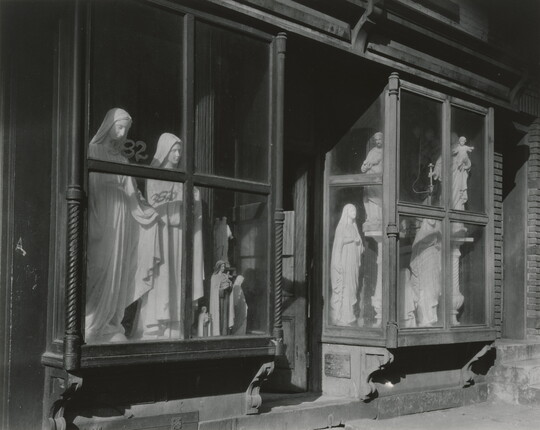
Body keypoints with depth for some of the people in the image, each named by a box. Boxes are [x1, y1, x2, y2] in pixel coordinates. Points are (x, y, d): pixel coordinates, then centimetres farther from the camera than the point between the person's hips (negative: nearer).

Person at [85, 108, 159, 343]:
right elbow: (88, 188, -9)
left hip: (121, 223, 6)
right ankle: (95, 326, -4)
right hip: (101, 221, -6)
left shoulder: (121, 160, 19)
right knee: (100, 270, -8)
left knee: (118, 272, 2)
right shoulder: (93, 151, 1)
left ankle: (111, 325, 6)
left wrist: (154, 210, 6)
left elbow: (132, 196, 17)